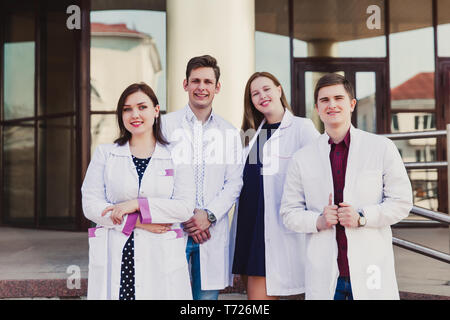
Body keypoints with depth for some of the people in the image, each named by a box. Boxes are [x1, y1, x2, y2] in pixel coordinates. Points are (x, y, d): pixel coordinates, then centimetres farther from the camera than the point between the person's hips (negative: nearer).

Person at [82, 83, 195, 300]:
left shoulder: (176, 157, 7)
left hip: (161, 260, 0)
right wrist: (136, 222, -10)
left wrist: (137, 204, -12)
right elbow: (90, 205, 1)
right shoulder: (105, 154, 10)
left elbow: (185, 208, -4)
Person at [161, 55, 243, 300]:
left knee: (208, 294, 5)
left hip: (212, 230, 2)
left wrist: (209, 216, -8)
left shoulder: (229, 132, 11)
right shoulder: (166, 124, 4)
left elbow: (234, 183, 6)